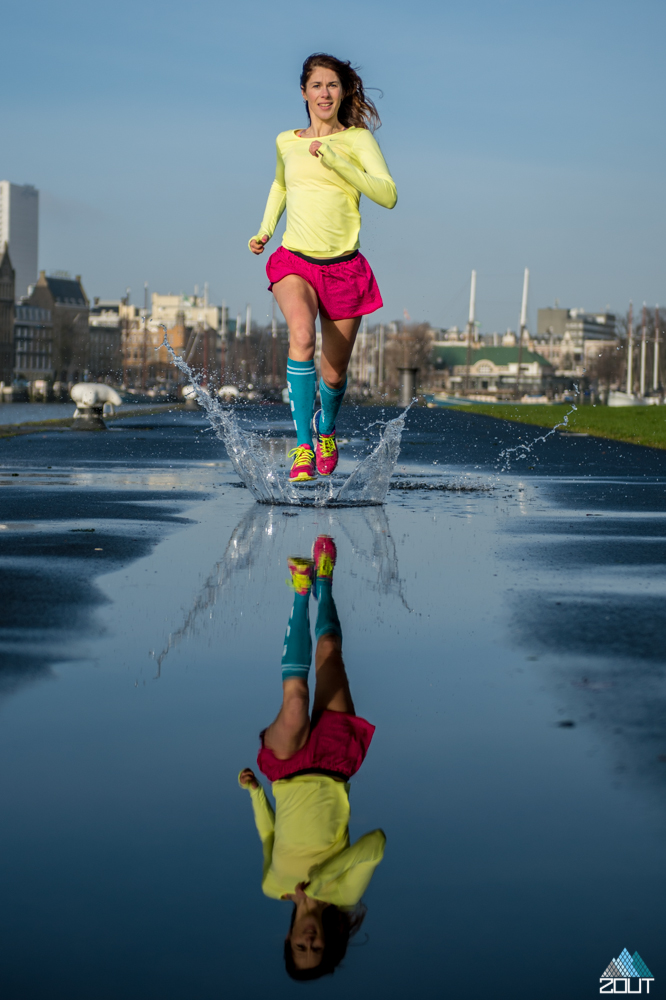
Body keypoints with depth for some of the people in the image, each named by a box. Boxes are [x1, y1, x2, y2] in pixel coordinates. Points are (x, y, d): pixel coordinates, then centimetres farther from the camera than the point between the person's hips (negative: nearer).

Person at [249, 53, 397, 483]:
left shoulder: (358, 139, -1)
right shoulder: (286, 141, 9)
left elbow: (388, 195, -14)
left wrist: (335, 159, -20)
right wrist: (265, 230, 17)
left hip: (344, 267, -1)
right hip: (295, 260, 1)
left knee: (334, 374, 7)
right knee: (303, 338, -31)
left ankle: (326, 428, 42)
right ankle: (303, 445, -27)